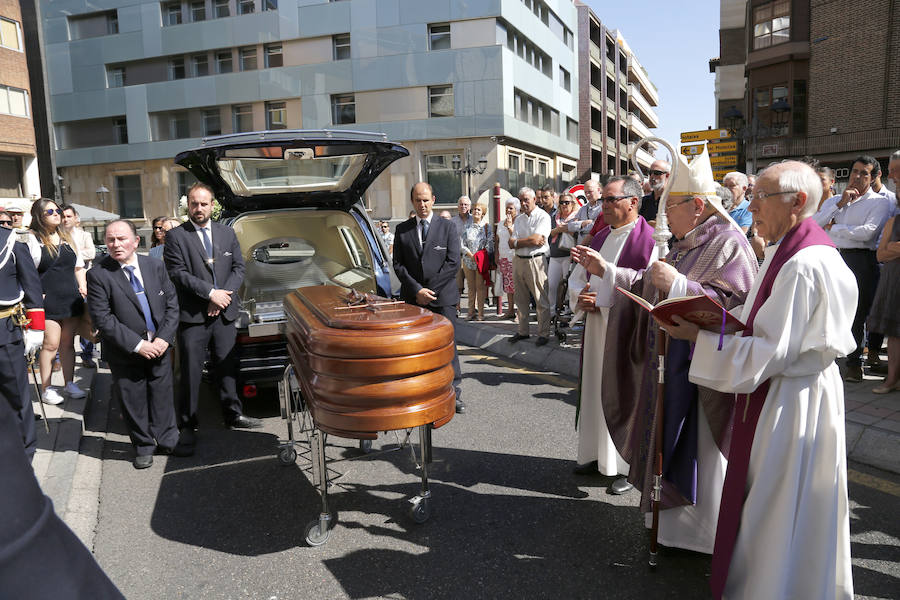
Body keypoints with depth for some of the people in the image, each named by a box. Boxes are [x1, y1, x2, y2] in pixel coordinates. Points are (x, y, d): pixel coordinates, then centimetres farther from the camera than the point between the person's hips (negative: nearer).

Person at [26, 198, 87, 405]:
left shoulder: (67, 238, 15)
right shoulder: (33, 239, -2)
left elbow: (78, 266, 20)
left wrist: (82, 286, 7)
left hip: (71, 299, 5)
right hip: (48, 301, -5)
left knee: (68, 342, 11)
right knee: (51, 344, -5)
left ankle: (69, 384, 20)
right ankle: (47, 388, 6)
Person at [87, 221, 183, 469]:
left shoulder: (155, 266, 1)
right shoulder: (98, 275, -11)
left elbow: (172, 304, 3)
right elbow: (102, 319, -14)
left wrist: (164, 338, -10)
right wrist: (137, 345, -18)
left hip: (159, 347, 2)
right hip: (125, 354, -2)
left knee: (162, 396, 12)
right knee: (133, 402, 9)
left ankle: (166, 440, 29)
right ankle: (143, 446, 27)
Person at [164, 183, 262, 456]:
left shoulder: (227, 233, 11)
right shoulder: (176, 236, -2)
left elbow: (238, 268, 8)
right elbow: (178, 274, -10)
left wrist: (224, 295, -7)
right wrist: (211, 293, -15)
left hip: (224, 313, 4)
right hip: (192, 316, -4)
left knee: (227, 367, 14)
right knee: (191, 373, 1)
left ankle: (233, 415, 28)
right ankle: (187, 426, 11)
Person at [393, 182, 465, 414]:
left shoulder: (448, 227, 4)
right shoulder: (402, 230, 9)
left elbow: (453, 263, -3)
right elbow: (398, 264, 4)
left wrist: (429, 290, -8)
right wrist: (417, 290, -9)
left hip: (443, 298, -1)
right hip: (412, 298, 2)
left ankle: (453, 392, 8)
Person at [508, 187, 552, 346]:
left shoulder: (543, 217, -4)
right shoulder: (519, 219, 16)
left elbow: (536, 239, -17)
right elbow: (511, 243, 6)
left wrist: (518, 241, -4)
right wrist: (530, 241, -8)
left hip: (535, 261, -6)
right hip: (518, 261, 7)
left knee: (541, 300, -3)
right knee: (521, 299, 13)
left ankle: (543, 334, 6)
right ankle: (523, 331, 23)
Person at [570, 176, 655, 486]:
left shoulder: (650, 240, -12)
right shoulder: (600, 237, 13)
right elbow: (582, 276, 21)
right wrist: (581, 297, 0)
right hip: (596, 328, 7)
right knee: (595, 390, 15)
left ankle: (629, 466, 19)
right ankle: (596, 454, 31)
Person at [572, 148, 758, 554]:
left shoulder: (728, 244, -14)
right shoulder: (683, 246, 13)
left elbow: (733, 305, -24)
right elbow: (646, 285, 15)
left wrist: (678, 284, -31)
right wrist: (604, 270, 8)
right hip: (671, 363, 9)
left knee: (698, 446, 3)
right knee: (671, 439, 17)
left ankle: (704, 533, 21)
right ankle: (673, 515, 33)